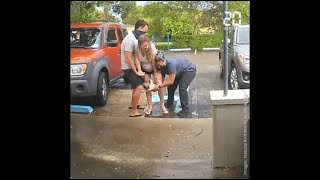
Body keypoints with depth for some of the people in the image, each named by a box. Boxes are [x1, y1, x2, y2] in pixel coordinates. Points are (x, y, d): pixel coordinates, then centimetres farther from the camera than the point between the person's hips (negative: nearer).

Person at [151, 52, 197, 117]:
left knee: (182, 88, -20)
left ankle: (186, 109, -10)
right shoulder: (162, 66, -13)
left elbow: (171, 81, -38)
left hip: (190, 70, -9)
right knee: (171, 86, 5)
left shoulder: (170, 64, -39)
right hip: (181, 72, 9)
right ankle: (170, 105, 24)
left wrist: (159, 86, -39)